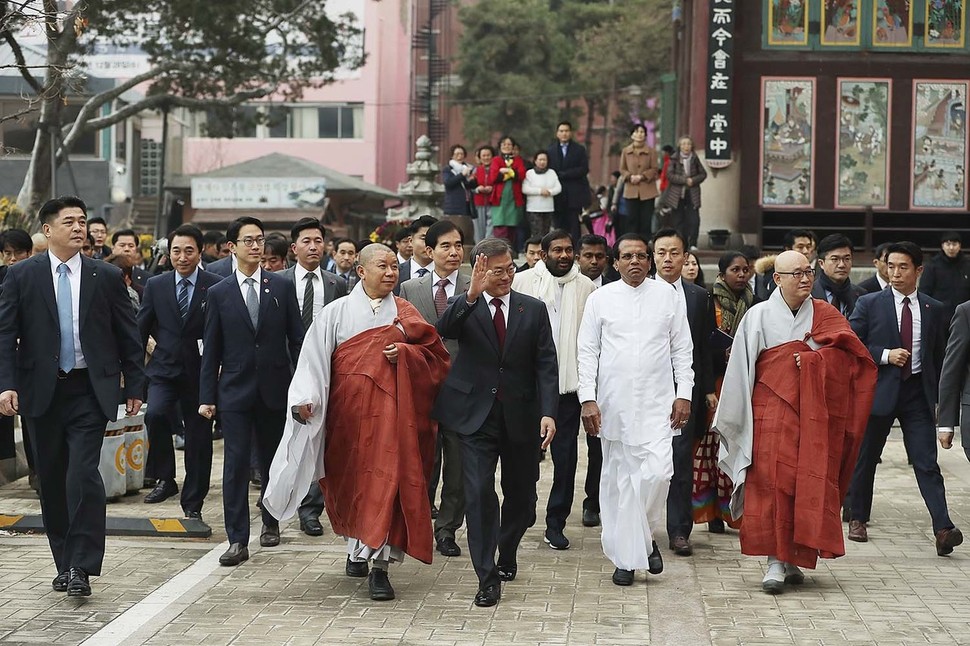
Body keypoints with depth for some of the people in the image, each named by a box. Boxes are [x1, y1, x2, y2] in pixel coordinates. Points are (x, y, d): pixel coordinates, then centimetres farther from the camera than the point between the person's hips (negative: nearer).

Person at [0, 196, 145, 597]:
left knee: (83, 475, -13)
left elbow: (128, 337, 8)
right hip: (42, 392, 1)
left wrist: (134, 387, 6)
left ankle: (81, 566, -8)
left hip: (91, 391, -1)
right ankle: (64, 564, 20)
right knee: (52, 481, 8)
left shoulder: (107, 277, 4)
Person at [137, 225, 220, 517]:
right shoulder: (155, 285, 4)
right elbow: (141, 329, 7)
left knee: (199, 439, 5)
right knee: (155, 414, -26)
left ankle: (192, 504, 18)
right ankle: (165, 479, -7)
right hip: (163, 370, 1)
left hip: (200, 373, -1)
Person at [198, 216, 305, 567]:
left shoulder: (282, 287, 4)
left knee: (272, 460, 13)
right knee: (236, 463, -6)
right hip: (235, 390, -1)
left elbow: (297, 339, 5)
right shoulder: (218, 293, 3)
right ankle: (238, 540, -4)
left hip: (275, 389, 1)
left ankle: (271, 522, 33)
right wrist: (207, 396, 1)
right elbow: (211, 350, 4)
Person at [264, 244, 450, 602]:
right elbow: (315, 357, -5)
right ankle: (357, 548, 30)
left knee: (385, 479, -10)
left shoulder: (405, 314, 7)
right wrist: (305, 398, -17)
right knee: (350, 480, 9)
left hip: (389, 409, 0)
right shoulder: (336, 312, 2)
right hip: (348, 411, 0)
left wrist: (404, 354, -13)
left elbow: (434, 354, 7)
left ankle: (379, 565, -10)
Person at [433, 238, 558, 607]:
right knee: (479, 493, -9)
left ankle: (507, 554, 38)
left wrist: (548, 411, -12)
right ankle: (487, 577, -3)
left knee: (521, 492, 13)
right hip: (477, 414, -2)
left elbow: (546, 365, 0)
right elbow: (442, 331, -21)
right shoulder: (464, 307, 1)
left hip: (521, 416, 2)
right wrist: (471, 296, -34)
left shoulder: (533, 310, 5)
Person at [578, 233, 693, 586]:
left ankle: (646, 535, 12)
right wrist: (588, 399, -5)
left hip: (657, 403, 0)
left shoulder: (668, 295, 6)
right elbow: (588, 352, 3)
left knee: (657, 472, -14)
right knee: (619, 480, 4)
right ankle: (625, 558, 12)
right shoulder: (600, 299, 4)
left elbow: (682, 348, 7)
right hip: (614, 404, 0)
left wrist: (684, 394, -1)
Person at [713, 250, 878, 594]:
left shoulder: (825, 315, 9)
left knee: (809, 485, 0)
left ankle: (794, 558, 10)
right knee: (772, 482, -9)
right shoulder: (759, 316, 3)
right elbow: (741, 369, 3)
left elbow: (850, 355, -1)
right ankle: (776, 561, -7)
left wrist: (811, 360, -10)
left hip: (813, 414, 2)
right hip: (771, 413, -2)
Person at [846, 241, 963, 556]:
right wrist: (885, 355, -15)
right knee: (865, 459, 11)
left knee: (927, 463, -7)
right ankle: (858, 519, 28)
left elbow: (939, 356, 13)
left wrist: (939, 397, 10)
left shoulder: (934, 309, 7)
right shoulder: (869, 304, 0)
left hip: (918, 392, 1)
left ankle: (943, 529, -16)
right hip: (879, 391, 0)